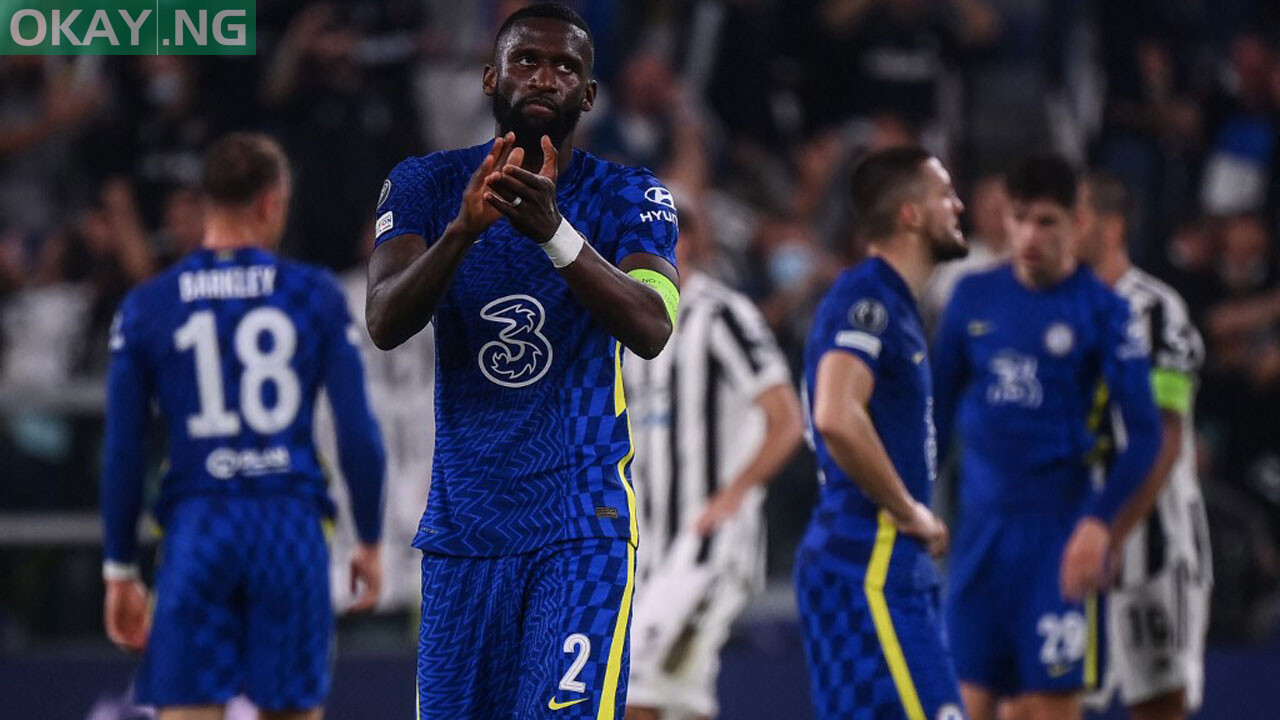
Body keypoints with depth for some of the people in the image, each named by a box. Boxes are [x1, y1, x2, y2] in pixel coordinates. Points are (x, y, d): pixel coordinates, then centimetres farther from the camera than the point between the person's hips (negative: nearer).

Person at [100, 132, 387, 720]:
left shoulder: (146, 308, 4)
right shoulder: (317, 297, 3)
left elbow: (123, 454, 4)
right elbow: (358, 435, 1)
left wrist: (120, 571, 12)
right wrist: (370, 543, 12)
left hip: (197, 530, 0)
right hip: (293, 527, 0)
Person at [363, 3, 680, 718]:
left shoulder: (631, 198, -1)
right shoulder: (425, 186, 2)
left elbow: (651, 331, -20)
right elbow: (385, 325, -13)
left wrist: (554, 231, -35)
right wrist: (462, 229, -31)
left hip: (584, 525, -2)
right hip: (464, 520, 2)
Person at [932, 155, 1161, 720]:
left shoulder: (1102, 311, -4)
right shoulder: (975, 297, 8)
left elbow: (1144, 434, -7)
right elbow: (941, 403, 18)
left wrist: (1099, 521, -19)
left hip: (1059, 532, -4)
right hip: (980, 525, 4)